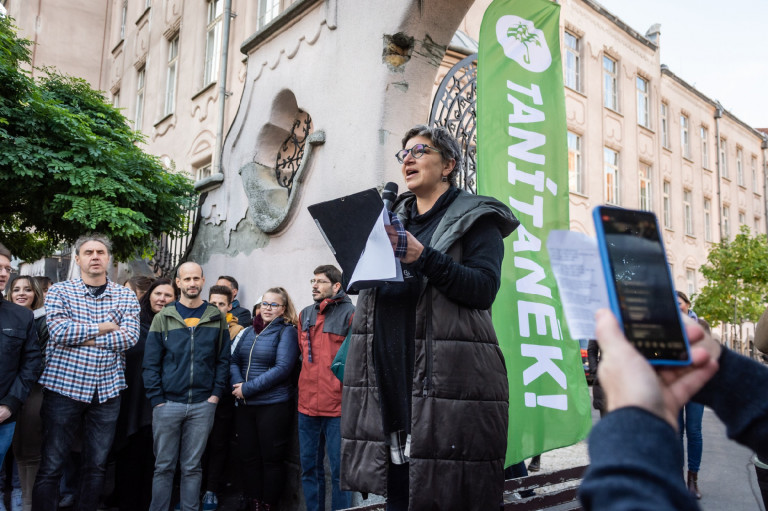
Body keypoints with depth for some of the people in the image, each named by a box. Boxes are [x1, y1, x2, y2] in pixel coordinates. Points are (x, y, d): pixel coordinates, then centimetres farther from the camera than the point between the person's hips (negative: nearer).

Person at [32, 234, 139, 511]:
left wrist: (81, 336, -13)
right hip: (64, 387, -2)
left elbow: (130, 337, -10)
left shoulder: (126, 296, 3)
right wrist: (103, 327, -11)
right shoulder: (59, 291, 0)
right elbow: (59, 331, -16)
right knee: (51, 466, 6)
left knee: (96, 466, 12)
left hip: (107, 391, 2)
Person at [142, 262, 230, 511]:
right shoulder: (163, 318, 2)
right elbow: (151, 363, 1)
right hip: (168, 403, 0)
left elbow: (223, 359, 5)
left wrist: (216, 393, -4)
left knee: (192, 466, 10)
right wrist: (157, 400, -5)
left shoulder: (216, 317, 4)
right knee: (164, 465, 9)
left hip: (203, 404, 0)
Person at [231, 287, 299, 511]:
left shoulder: (286, 332, -6)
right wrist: (238, 384, -13)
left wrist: (248, 388, -17)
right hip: (245, 405, 6)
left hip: (274, 405, -6)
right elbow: (234, 360, 8)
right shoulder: (249, 332, 13)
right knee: (249, 457, 12)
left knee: (272, 459, 4)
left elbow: (282, 368, -16)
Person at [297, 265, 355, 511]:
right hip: (307, 403, 6)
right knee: (309, 468, 15)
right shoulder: (305, 315, 13)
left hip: (337, 406, -6)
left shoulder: (350, 313, -6)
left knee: (339, 470, 3)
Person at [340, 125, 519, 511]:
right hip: (387, 378, 6)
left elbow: (485, 287, -11)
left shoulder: (475, 218, 3)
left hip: (443, 376, -5)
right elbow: (365, 285, 21)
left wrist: (422, 257, -21)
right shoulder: (393, 218, 20)